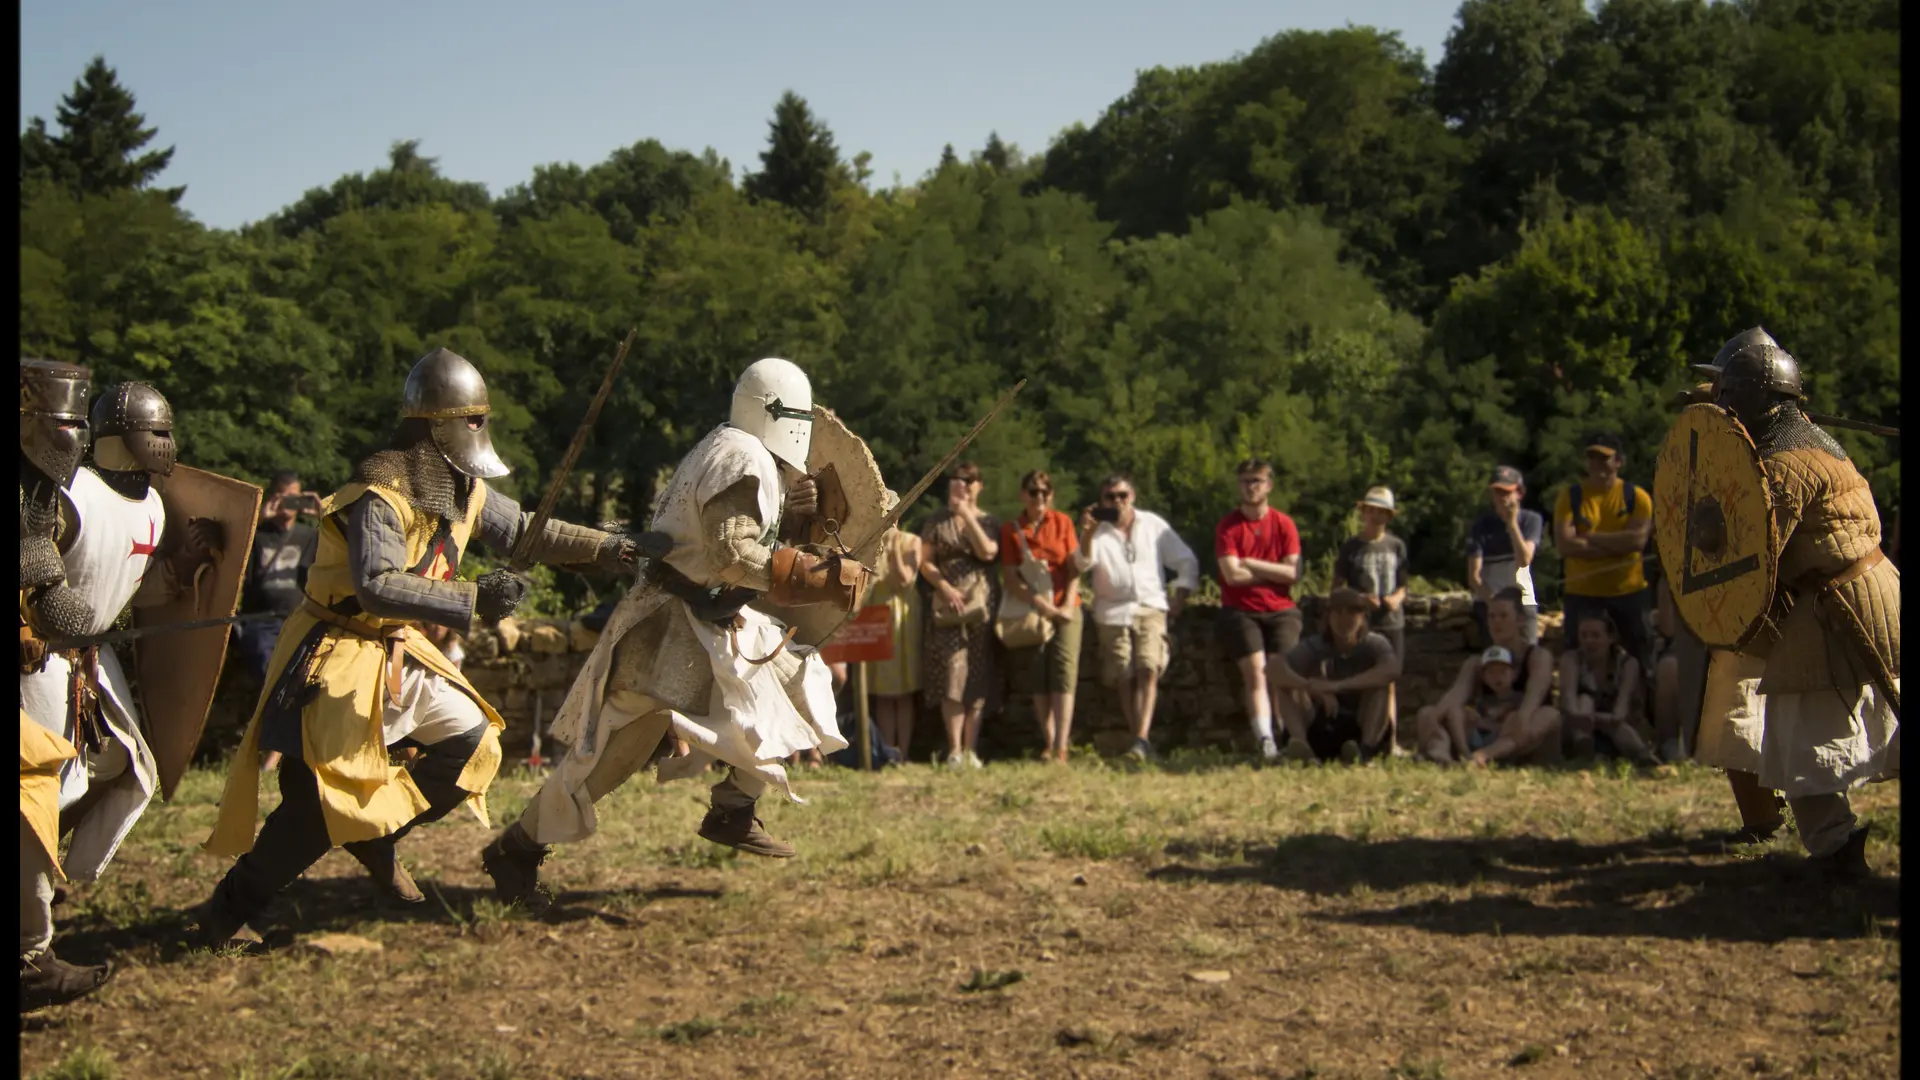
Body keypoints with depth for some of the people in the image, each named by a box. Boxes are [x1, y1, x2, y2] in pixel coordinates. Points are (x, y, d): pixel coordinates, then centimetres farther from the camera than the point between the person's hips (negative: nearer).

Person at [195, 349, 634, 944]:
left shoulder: (464, 489, 4)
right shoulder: (380, 495, -24)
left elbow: (525, 531, 14)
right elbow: (377, 587, -36)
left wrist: (607, 548, 5)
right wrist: (472, 599, -41)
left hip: (399, 649, 9)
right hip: (339, 653, -9)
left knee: (471, 739, 11)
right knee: (320, 793, -15)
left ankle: (378, 839, 26)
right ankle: (227, 910, -3)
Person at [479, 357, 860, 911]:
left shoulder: (741, 456, 15)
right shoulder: (743, 459, -16)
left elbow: (754, 536, 17)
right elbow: (735, 556, -25)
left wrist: (795, 517, 2)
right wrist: (820, 578, -25)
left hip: (718, 623, 11)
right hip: (672, 624, -10)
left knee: (797, 687, 12)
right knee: (614, 751, -10)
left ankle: (733, 812, 16)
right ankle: (516, 850, -1)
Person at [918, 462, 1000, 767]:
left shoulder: (989, 522, 10)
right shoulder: (937, 522, 10)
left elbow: (988, 552, -9)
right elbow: (925, 562, 5)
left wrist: (967, 514, -9)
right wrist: (945, 587, -11)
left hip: (981, 605, 1)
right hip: (948, 607, -1)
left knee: (978, 682, 0)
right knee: (952, 679, -9)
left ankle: (971, 750, 4)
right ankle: (954, 750, -6)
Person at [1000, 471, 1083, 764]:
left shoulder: (1062, 523, 5)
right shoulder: (1010, 530, 2)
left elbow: (1075, 568, 3)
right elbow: (1010, 578, -3)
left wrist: (1068, 605, -9)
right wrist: (1041, 605, -13)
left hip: (1065, 610, -1)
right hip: (1031, 612, 1)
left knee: (1063, 675, -11)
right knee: (1037, 680, 2)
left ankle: (1061, 749, -16)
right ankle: (1048, 743, 13)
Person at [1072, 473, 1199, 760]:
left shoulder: (1153, 525, 11)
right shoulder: (1097, 530, 7)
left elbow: (1187, 563, 16)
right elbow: (1083, 564, -12)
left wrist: (1179, 596, 4)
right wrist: (1087, 533, -28)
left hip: (1151, 607, -1)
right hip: (1113, 612, 1)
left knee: (1148, 669, -20)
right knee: (1123, 677, -7)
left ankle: (1142, 739, -29)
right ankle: (1142, 743, -4)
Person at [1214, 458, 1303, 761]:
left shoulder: (1284, 524, 5)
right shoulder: (1227, 526, 0)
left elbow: (1293, 573, -5)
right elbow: (1232, 575, -12)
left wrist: (1252, 564, -9)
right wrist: (1274, 572, -5)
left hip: (1280, 611, 2)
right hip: (1241, 611, -2)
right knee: (1255, 672, -16)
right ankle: (1266, 740, -28)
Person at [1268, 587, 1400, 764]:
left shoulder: (1374, 643, -6)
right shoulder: (1314, 647, -3)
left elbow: (1392, 670, -30)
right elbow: (1278, 672, -20)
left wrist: (1337, 686, -37)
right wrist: (1313, 688, -39)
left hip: (1363, 731, -1)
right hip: (1320, 734, 1)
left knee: (1379, 685, -23)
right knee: (1291, 687, -19)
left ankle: (1366, 749, -42)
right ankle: (1302, 746, -44)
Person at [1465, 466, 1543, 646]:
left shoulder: (1531, 520, 1)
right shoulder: (1480, 525, -1)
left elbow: (1524, 560, -14)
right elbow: (1474, 576, -7)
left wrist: (1512, 523, -17)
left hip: (1523, 602, 0)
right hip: (1487, 603, 0)